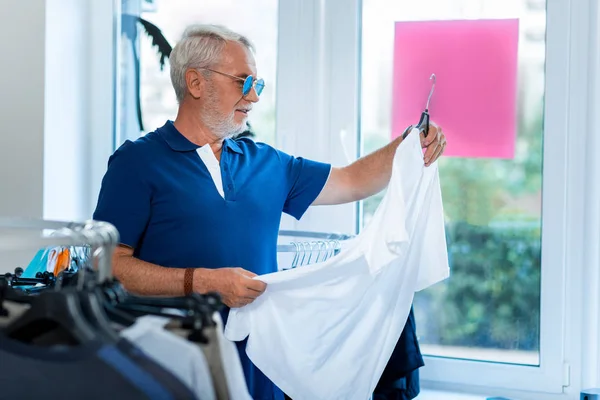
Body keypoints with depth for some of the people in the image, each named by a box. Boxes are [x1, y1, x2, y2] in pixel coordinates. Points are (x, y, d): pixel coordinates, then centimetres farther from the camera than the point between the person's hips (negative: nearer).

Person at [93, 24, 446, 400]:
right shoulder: (137, 161, -4)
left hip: (256, 366, 5)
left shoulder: (266, 163, 13)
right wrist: (204, 281, -20)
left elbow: (352, 182, 20)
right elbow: (109, 265, -12)